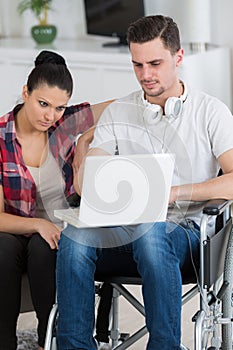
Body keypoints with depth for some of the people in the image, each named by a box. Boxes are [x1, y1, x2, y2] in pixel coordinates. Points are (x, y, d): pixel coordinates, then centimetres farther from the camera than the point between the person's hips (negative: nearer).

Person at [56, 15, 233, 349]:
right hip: (125, 227, 3)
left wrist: (176, 192, -18)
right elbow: (83, 177, 7)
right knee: (75, 234, -30)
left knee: (151, 233, -39)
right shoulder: (117, 113, 14)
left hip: (184, 230, -3)